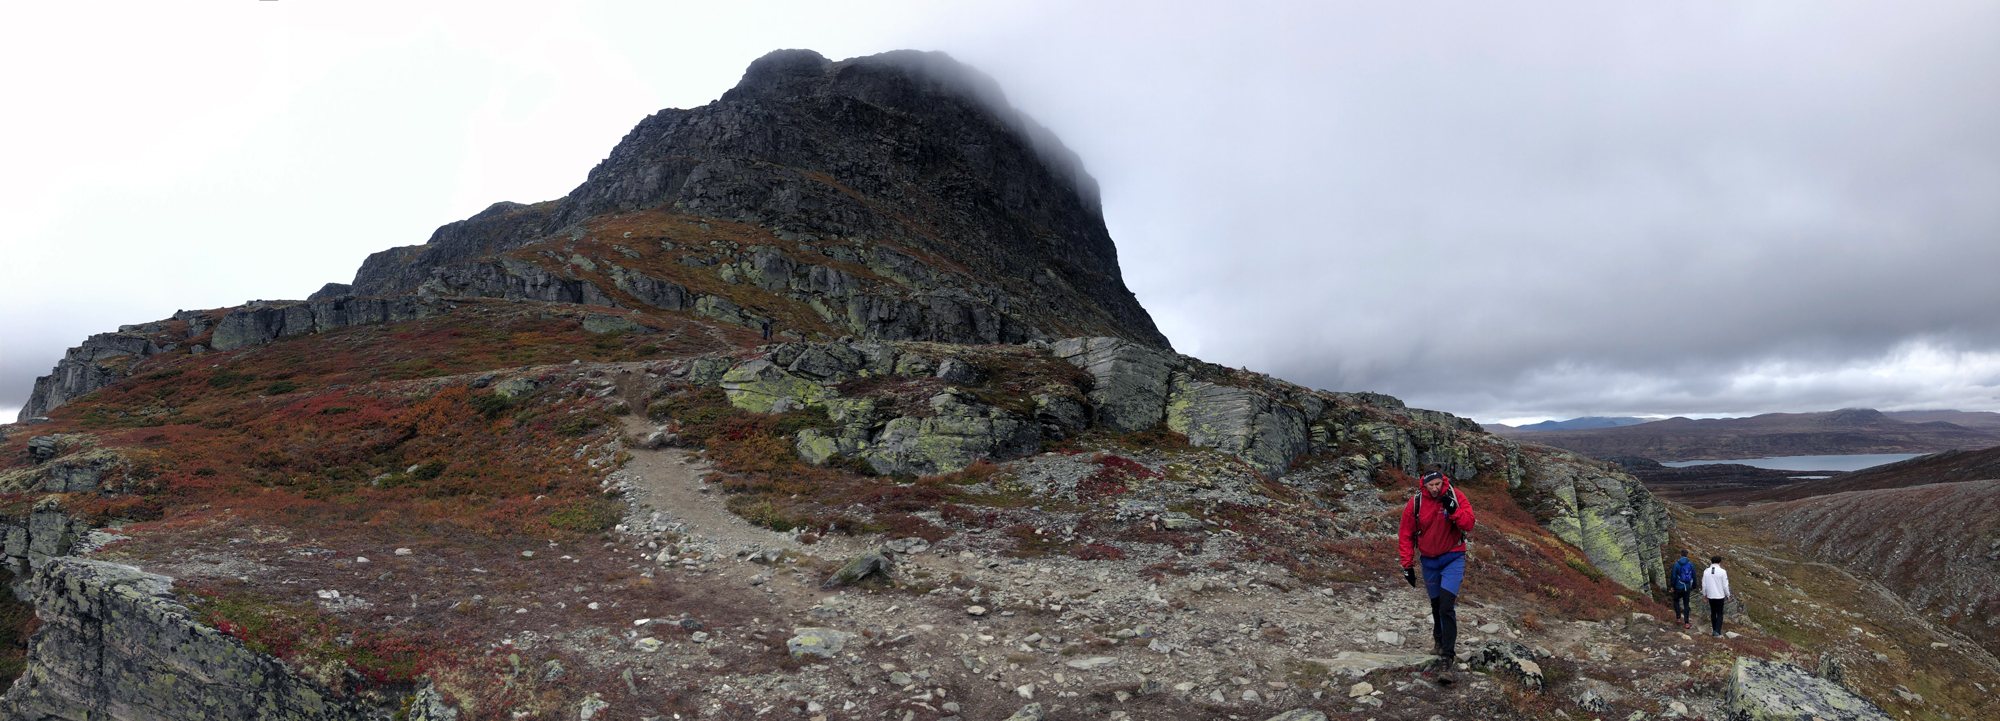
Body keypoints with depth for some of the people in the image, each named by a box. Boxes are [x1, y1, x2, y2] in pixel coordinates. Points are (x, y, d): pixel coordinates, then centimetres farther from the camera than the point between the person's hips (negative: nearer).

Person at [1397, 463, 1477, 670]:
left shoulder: (1455, 496, -11)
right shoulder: (1416, 503, -9)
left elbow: (1469, 524, -15)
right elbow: (1406, 535, 0)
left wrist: (1453, 509, -31)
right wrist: (1407, 565, -1)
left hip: (1453, 558, -2)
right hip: (1429, 561, 2)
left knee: (1447, 604, -13)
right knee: (1436, 604, 13)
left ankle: (1448, 651, -7)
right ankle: (1439, 638, 38)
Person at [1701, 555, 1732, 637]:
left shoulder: (1706, 571, -3)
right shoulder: (1722, 572, -13)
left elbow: (1704, 584, 3)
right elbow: (1725, 585, -9)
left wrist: (1704, 594, 16)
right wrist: (1727, 595, 5)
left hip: (1710, 596, 3)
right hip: (1720, 596, -3)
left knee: (1713, 612, 16)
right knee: (1719, 613, 4)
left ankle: (1714, 630, 21)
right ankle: (1717, 631, -5)